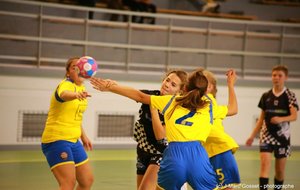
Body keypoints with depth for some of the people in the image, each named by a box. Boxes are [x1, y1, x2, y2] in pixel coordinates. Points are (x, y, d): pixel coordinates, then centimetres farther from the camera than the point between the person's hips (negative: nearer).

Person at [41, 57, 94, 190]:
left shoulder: (81, 88, 11)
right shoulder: (66, 84, -15)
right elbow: (63, 94, -42)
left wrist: (83, 135, 25)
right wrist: (75, 95, -63)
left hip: (73, 141, 9)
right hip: (56, 139, -9)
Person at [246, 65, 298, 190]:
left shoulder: (289, 95, -3)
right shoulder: (266, 96, 5)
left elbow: (294, 116, -13)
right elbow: (262, 118, 12)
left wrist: (281, 119, -32)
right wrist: (252, 135, 8)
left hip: (283, 135, -1)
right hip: (267, 134, 1)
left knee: (280, 169, 6)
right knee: (265, 163, -15)